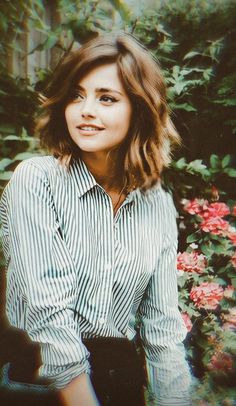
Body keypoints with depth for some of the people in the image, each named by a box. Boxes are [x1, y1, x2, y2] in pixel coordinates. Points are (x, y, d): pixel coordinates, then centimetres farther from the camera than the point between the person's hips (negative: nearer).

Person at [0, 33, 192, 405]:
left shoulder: (159, 206, 1)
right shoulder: (35, 181, -11)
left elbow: (163, 324, 2)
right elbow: (49, 311, -17)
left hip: (125, 374, 3)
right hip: (42, 374, -3)